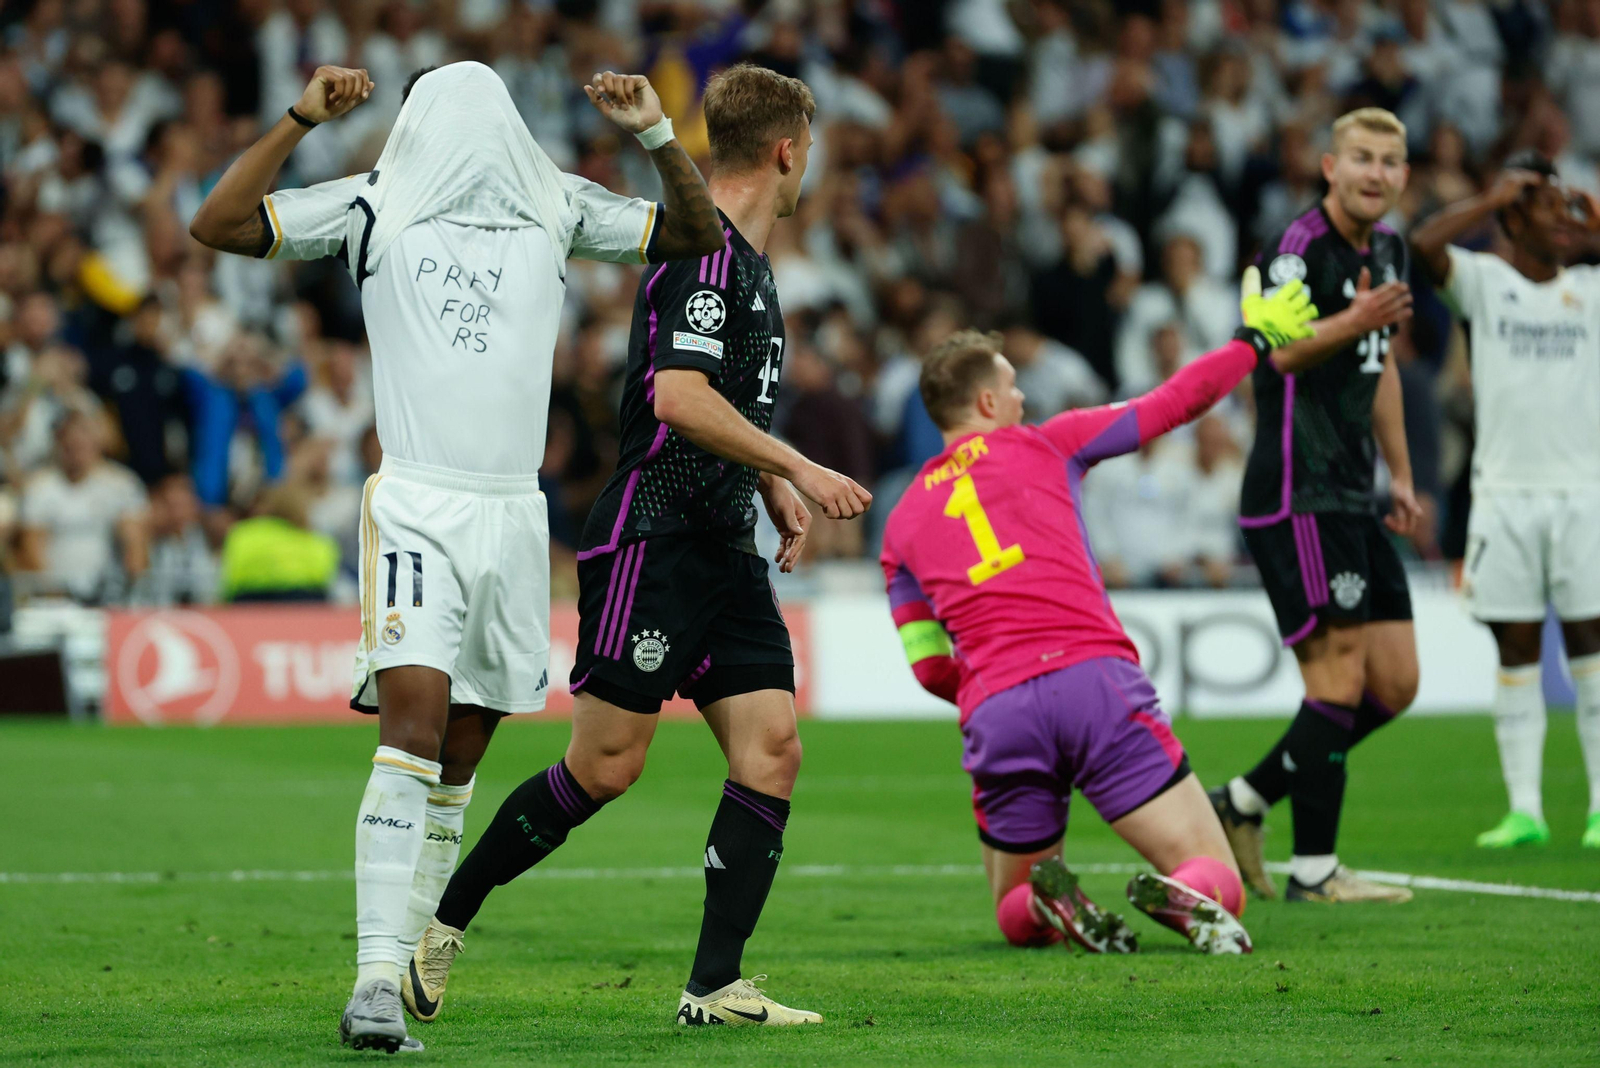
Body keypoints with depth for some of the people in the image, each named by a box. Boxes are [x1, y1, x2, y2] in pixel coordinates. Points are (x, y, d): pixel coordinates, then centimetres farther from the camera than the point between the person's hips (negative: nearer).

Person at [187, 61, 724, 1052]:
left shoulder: (556, 207, 14)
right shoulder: (376, 205, 7)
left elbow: (700, 235, 17)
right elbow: (219, 225, 1)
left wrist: (657, 132, 4)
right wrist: (301, 121, -6)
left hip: (514, 514, 4)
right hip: (415, 511, -4)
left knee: (458, 759, 6)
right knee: (415, 720, -18)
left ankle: (402, 960, 14)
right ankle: (377, 980, -23)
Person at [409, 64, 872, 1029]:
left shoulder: (750, 262, 18)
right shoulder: (703, 253, -13)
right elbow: (679, 399, -23)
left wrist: (776, 491, 16)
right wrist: (799, 469, -18)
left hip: (726, 550, 9)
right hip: (653, 540, -9)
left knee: (772, 751, -3)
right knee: (606, 767, -8)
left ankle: (716, 987, -3)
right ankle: (444, 922, 9)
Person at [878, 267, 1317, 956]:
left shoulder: (902, 522, 19)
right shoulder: (1043, 445, 13)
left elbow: (930, 667, 14)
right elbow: (1171, 405, 20)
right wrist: (1255, 341, 33)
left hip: (994, 712, 2)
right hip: (1093, 675, -2)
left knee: (1017, 920, 22)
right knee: (1217, 883, 0)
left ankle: (1050, 900, -16)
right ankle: (1179, 897, -37)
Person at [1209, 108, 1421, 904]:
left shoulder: (1386, 247, 15)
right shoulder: (1299, 248, -13)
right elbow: (1275, 348, -28)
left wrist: (1401, 476, 27)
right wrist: (1351, 323, -46)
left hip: (1353, 502, 9)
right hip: (1298, 500, -9)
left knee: (1394, 686, 8)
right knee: (1340, 682, -10)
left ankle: (1243, 802, 18)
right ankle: (1314, 870, -2)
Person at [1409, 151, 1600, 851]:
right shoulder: (1483, 282, 3)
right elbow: (1423, 245, -14)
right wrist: (1494, 198, -9)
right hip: (1505, 494, -1)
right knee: (1516, 654, 1)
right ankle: (1524, 810, 4)